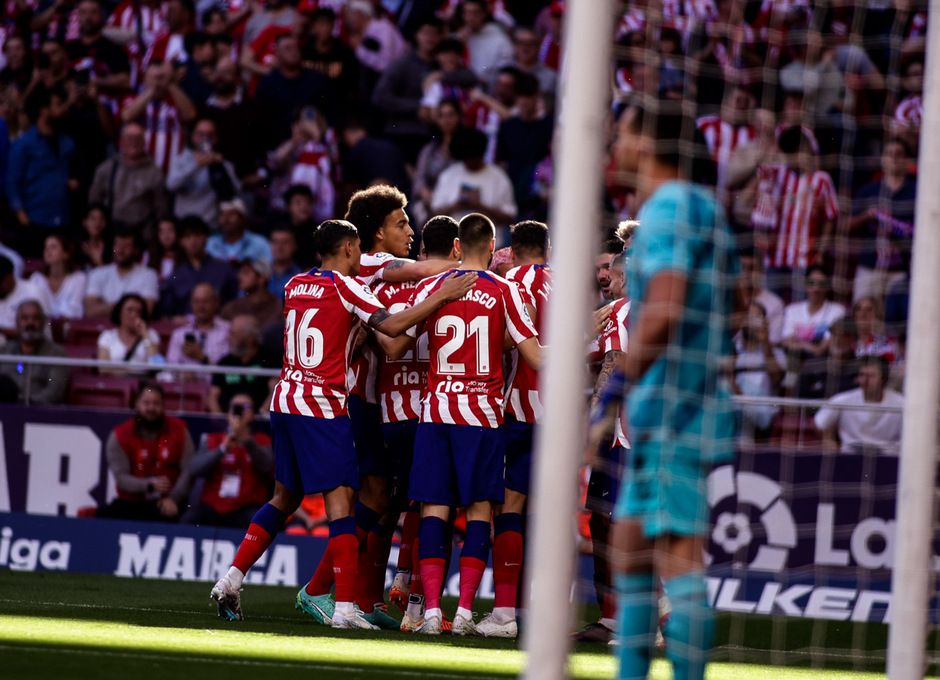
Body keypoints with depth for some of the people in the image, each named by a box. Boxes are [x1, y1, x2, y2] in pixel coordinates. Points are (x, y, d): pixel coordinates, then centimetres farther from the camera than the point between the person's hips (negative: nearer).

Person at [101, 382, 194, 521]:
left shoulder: (178, 430, 2)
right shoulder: (120, 435, -1)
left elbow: (188, 470, -2)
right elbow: (121, 477, -9)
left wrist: (174, 498, -16)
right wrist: (150, 485, -26)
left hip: (166, 503, 0)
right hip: (132, 503, 1)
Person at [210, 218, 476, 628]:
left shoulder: (295, 285, 12)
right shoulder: (344, 287, -8)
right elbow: (392, 326, -18)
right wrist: (443, 296, -14)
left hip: (284, 400, 7)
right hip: (321, 407, -7)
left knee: (284, 497, 19)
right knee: (340, 499, -7)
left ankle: (231, 579, 13)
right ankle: (344, 606, -14)